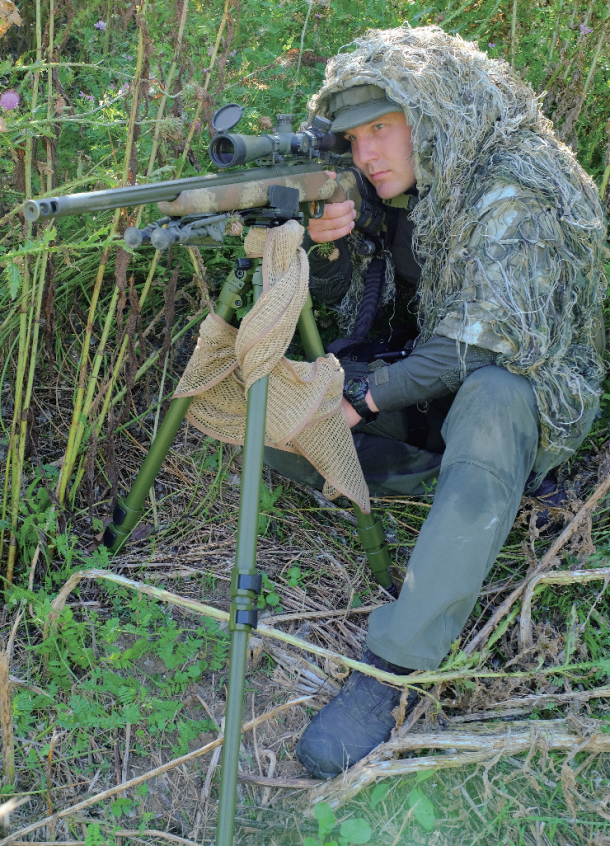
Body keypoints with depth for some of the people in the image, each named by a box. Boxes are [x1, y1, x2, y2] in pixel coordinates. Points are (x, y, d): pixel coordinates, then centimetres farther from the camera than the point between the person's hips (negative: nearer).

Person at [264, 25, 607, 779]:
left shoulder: (517, 188, -20)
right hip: (420, 379, 7)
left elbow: (489, 338, -28)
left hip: (525, 388, -6)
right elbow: (338, 302, 8)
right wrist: (326, 246, -15)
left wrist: (366, 395, -31)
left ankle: (392, 670, -42)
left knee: (489, 400, -44)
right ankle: (445, 478, -7)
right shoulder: (390, 189, 3)